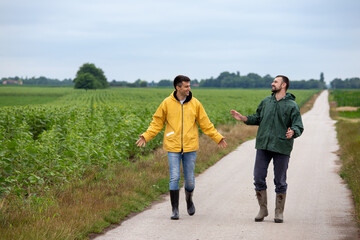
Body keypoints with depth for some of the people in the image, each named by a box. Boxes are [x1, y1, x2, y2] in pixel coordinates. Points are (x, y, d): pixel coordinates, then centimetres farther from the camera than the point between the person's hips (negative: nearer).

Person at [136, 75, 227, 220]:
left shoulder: (195, 104, 4)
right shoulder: (167, 103, 0)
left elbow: (205, 124, 11)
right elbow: (157, 123, 7)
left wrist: (218, 137, 8)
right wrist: (146, 136, -4)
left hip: (190, 147, 1)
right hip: (173, 148, -1)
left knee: (190, 179, 5)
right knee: (174, 178, -5)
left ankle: (189, 200, 34)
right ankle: (175, 209, 2)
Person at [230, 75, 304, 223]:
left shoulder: (292, 105, -2)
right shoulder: (266, 102, 12)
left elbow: (298, 127, -5)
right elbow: (257, 118, 22)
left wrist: (292, 132, -27)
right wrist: (243, 118, 8)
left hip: (281, 147, -4)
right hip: (263, 145, 4)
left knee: (280, 181, 4)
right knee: (259, 178, 2)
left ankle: (279, 212, 16)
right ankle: (263, 209, 17)